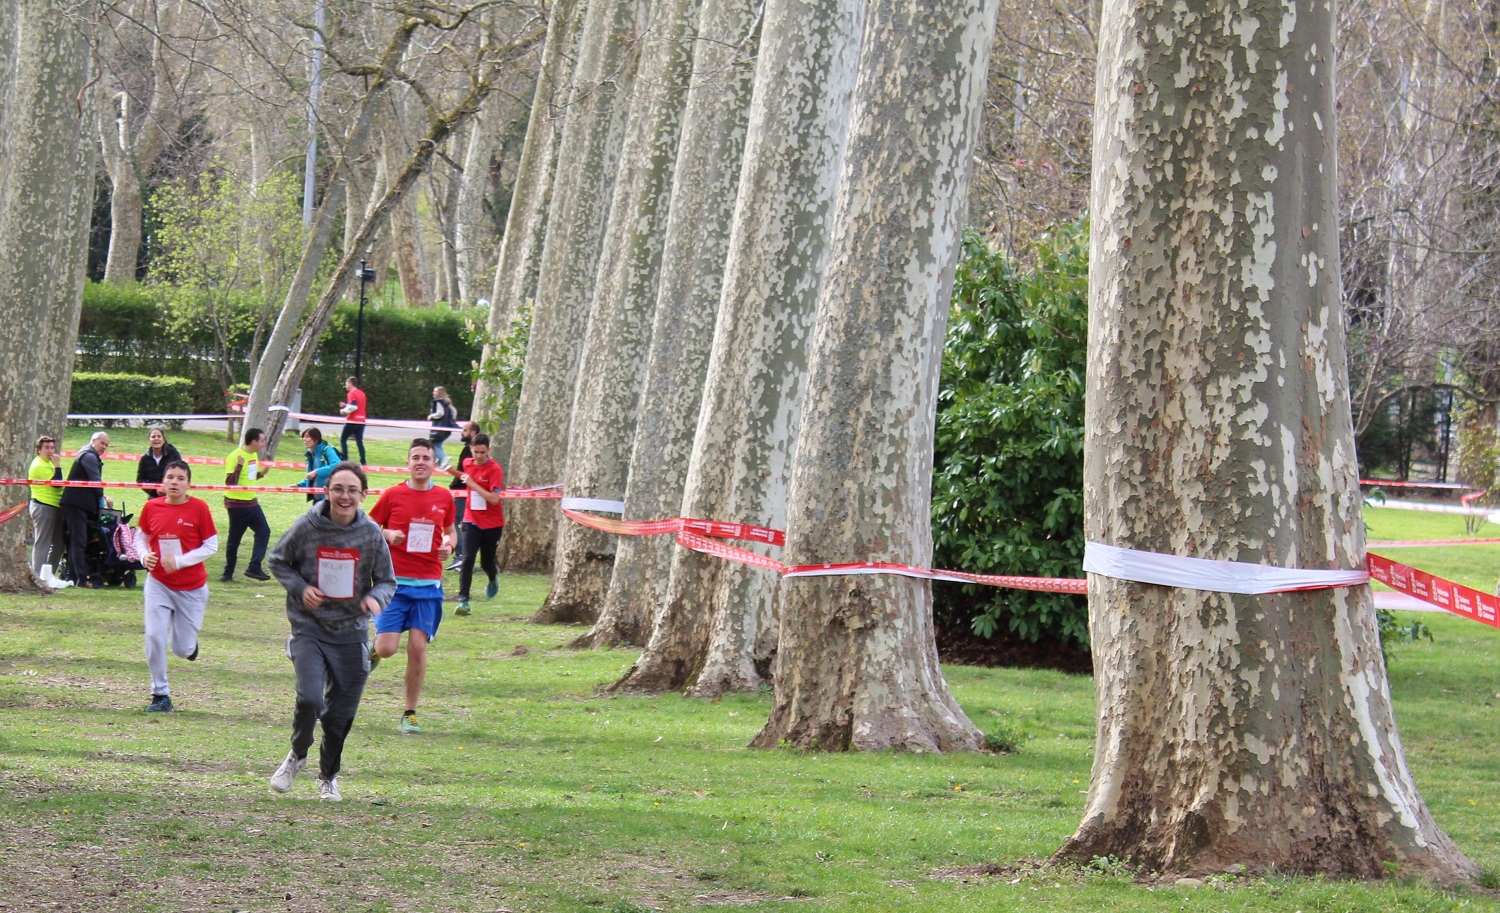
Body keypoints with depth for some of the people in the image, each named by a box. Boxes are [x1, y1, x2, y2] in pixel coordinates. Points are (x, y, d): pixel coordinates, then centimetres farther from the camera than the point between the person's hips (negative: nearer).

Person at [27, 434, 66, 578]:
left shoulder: (47, 463, 18)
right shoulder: (39, 466, -14)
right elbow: (56, 483, -21)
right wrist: (58, 465, -18)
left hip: (54, 507, 10)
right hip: (44, 507, -10)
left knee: (58, 544, 12)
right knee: (42, 544, -7)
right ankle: (38, 576, -5)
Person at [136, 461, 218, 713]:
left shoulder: (199, 508, -10)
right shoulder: (151, 507, -3)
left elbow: (211, 546, -7)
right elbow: (143, 537, 12)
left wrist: (180, 561, -18)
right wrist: (144, 555, -10)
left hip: (192, 587, -2)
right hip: (158, 584, 2)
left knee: (182, 649, 2)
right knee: (154, 637, -11)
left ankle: (189, 642, 41)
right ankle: (160, 695, 2)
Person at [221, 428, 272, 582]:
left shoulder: (254, 455, 8)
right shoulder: (235, 456, -18)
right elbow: (230, 482, -23)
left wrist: (261, 474, 3)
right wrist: (239, 465, -34)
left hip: (252, 502, 8)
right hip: (237, 504, -8)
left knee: (264, 531, -1)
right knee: (235, 539, 1)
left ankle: (254, 568, 0)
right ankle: (228, 573, 13)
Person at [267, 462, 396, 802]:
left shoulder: (371, 534, -4)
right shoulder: (306, 527, -7)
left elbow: (387, 580, 6)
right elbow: (278, 561, 9)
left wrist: (376, 597, -16)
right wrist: (300, 588, -9)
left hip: (351, 633, 2)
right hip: (309, 629, -2)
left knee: (342, 712, 6)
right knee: (309, 699, -19)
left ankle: (329, 776, 30)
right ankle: (297, 755, 12)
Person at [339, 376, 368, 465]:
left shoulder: (352, 393, -11)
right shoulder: (361, 393, 14)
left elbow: (353, 407, -22)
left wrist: (344, 411, -9)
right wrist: (346, 405, 17)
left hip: (352, 421, -7)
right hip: (361, 421, 7)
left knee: (343, 439, 2)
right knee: (359, 441, 7)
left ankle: (344, 459, -6)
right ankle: (363, 461, -1)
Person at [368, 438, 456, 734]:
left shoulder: (444, 498, 7)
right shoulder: (392, 495, -1)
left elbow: (450, 531, 21)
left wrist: (448, 544, -2)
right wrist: (388, 535, -13)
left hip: (428, 585, 2)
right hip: (394, 582, -2)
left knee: (418, 648, -4)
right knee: (386, 648, -12)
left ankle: (410, 714, 7)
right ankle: (372, 646, 26)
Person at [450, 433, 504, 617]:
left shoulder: (494, 469, -16)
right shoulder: (468, 464, 1)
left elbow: (494, 499, -25)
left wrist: (473, 484, -28)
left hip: (492, 524, -3)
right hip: (472, 521, 3)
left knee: (486, 562, 10)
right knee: (468, 559, -14)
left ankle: (493, 580, 47)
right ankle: (463, 600, -16)